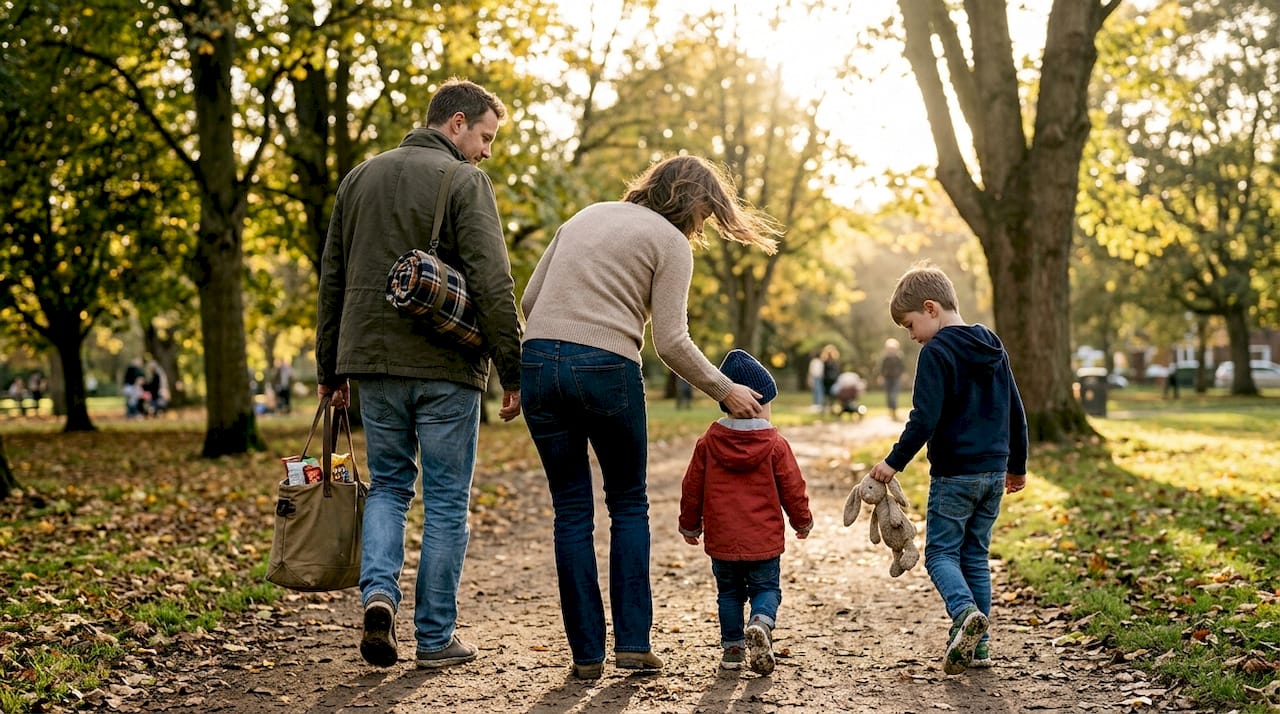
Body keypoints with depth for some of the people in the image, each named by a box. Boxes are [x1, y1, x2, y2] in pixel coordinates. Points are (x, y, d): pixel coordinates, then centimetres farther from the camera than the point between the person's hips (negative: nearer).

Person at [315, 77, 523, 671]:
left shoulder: (359, 179, 13)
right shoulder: (464, 183, -6)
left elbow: (332, 283, 15)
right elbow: (494, 287, -14)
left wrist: (330, 370, 20)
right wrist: (512, 373, -9)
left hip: (373, 360, 5)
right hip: (445, 366, -5)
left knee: (388, 485, 18)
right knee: (446, 501, 5)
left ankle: (378, 591, -4)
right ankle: (436, 637, 9)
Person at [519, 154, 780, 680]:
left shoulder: (586, 216, 21)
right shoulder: (671, 242, 4)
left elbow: (530, 298, 17)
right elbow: (671, 342, -4)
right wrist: (725, 391, 5)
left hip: (538, 361, 5)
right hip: (606, 369, -4)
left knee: (572, 512, 10)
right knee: (628, 505, 14)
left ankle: (586, 654, 10)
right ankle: (632, 642, 9)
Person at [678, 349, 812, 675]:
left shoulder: (708, 443, -1)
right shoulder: (775, 445, -7)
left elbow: (692, 489, 6)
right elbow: (793, 489, -1)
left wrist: (690, 526, 19)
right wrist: (802, 522, 16)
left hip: (721, 539, 2)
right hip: (764, 541, -2)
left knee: (729, 592, 16)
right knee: (767, 588, 9)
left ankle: (732, 647, 14)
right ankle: (761, 623, -20)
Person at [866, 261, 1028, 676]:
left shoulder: (937, 352, -12)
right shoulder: (993, 348, 12)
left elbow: (925, 419, -19)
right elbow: (1016, 412, 18)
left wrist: (894, 463, -11)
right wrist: (1017, 466, 28)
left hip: (954, 474, -7)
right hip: (994, 472, 7)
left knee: (941, 552, 2)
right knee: (976, 556, 13)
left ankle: (965, 611, -24)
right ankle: (978, 646, 12)